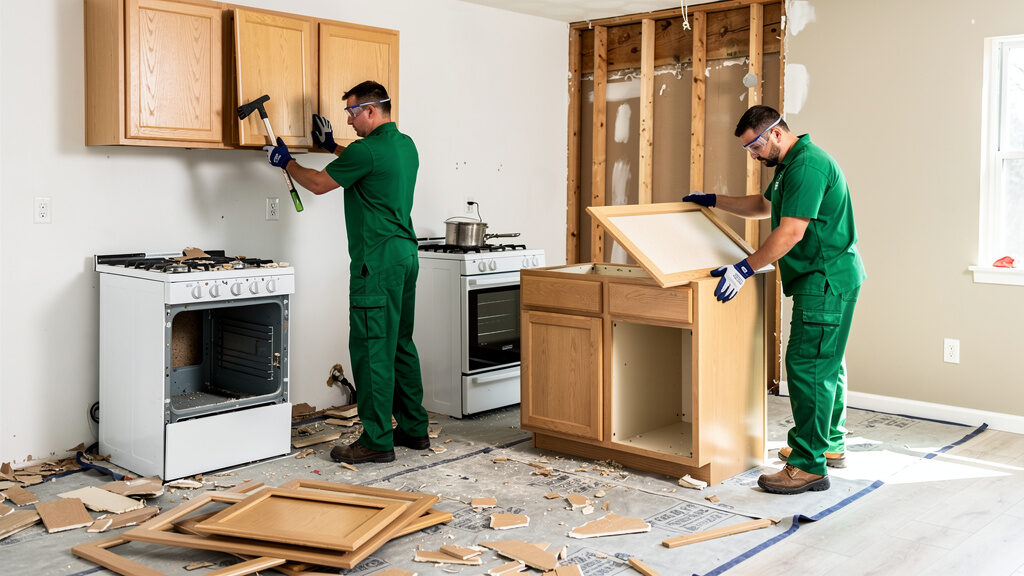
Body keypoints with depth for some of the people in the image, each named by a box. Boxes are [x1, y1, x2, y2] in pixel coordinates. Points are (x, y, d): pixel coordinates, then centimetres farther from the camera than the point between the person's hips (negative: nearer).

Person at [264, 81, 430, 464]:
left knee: (371, 349, -6)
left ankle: (377, 440, -3)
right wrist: (333, 147, 35)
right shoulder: (406, 145, 13)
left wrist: (285, 161, 13)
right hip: (406, 255, 9)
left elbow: (319, 183, -3)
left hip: (377, 261, -9)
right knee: (401, 345, 15)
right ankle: (414, 430, 22)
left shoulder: (367, 150, -14)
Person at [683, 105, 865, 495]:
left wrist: (745, 268, -22)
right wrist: (711, 201, 32)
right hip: (826, 279, 11)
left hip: (826, 280, -11)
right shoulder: (790, 166, 17)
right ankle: (830, 444, 31)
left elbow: (790, 232, -24)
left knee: (808, 365, -12)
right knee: (826, 364, 18)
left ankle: (809, 466, -9)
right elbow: (763, 206, 33)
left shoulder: (807, 165, -18)